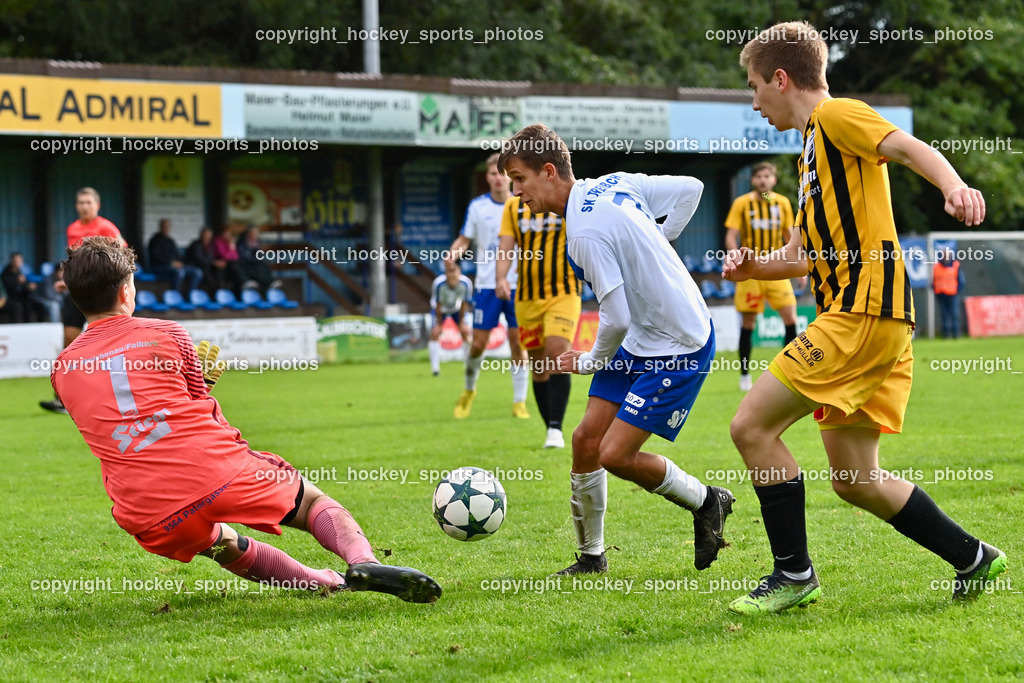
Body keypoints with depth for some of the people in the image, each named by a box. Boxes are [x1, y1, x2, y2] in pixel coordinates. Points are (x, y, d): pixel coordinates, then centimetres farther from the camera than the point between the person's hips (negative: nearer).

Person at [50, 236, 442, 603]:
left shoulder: (62, 369, 14)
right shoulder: (166, 334, 6)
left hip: (151, 521, 3)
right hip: (216, 472, -3)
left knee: (220, 544, 35)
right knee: (312, 500, 18)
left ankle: (327, 583, 23)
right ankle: (363, 561, -12)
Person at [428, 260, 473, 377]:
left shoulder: (466, 284, -34)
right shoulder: (438, 284, -38)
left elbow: (464, 304, -18)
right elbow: (438, 305, -23)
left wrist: (462, 322, -11)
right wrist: (439, 323, -15)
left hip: (457, 309, 1)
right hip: (441, 309, -1)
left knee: (465, 331, -8)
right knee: (435, 333, -13)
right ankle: (435, 367, -6)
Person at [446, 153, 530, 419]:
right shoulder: (477, 206, 2)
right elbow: (465, 239, 7)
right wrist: (454, 253, -14)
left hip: (517, 285, 0)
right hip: (487, 285, 0)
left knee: (518, 342, -3)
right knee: (478, 344, -1)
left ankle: (519, 402, 6)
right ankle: (469, 390, 25)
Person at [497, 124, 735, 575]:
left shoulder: (586, 232, -25)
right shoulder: (615, 184, 2)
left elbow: (617, 319, -25)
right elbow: (690, 189, 13)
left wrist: (592, 361, -5)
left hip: (680, 349, -10)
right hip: (639, 340, 10)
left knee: (615, 455, -10)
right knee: (586, 439, 5)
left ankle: (707, 503, 14)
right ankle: (590, 555, 18)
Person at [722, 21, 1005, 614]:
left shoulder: (836, 114, -2)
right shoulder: (815, 144, 27)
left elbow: (908, 147, -20)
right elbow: (805, 255, 30)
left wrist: (953, 184, -40)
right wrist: (754, 266, 10)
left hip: (864, 310, -10)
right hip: (858, 317, 10)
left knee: (752, 426, -11)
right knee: (855, 480, 10)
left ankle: (794, 574, -4)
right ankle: (974, 559, 17)